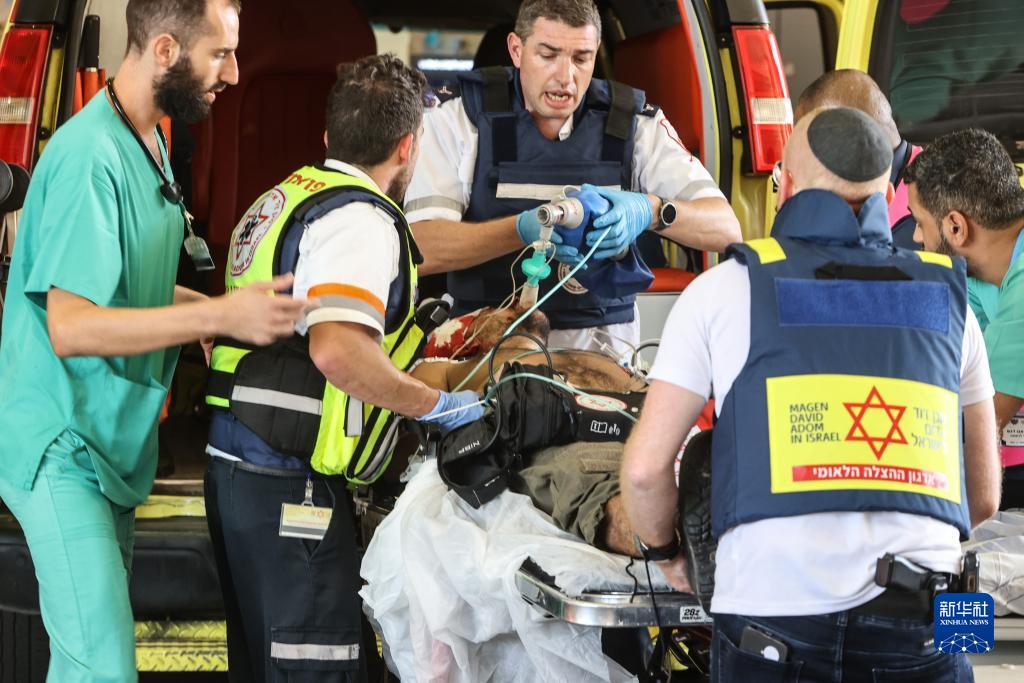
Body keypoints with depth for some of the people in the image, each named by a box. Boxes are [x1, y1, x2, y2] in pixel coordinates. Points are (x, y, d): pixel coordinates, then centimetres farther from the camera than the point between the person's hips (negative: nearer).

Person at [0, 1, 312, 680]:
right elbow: (70, 326, -25)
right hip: (62, 450, -9)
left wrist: (219, 310, 8)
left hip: (112, 442, 9)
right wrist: (218, 315, -28)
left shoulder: (149, 144, 12)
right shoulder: (89, 155, -20)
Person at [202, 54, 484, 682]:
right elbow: (338, 351, -29)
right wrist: (436, 405, -15)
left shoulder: (285, 197, 17)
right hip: (292, 488, -9)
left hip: (235, 468, 9)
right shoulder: (361, 219, -13)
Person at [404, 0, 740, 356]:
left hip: (603, 342, 1)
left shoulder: (634, 123, 5)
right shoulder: (460, 119, 1)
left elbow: (725, 229, -1)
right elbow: (421, 250, -10)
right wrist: (524, 230, -26)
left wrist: (651, 212, -23)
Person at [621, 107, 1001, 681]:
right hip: (922, 627, 2)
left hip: (775, 611, -2)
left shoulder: (725, 289, 10)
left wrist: (663, 550, 26)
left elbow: (646, 466, 7)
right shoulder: (945, 298, 17)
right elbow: (985, 496, 20)